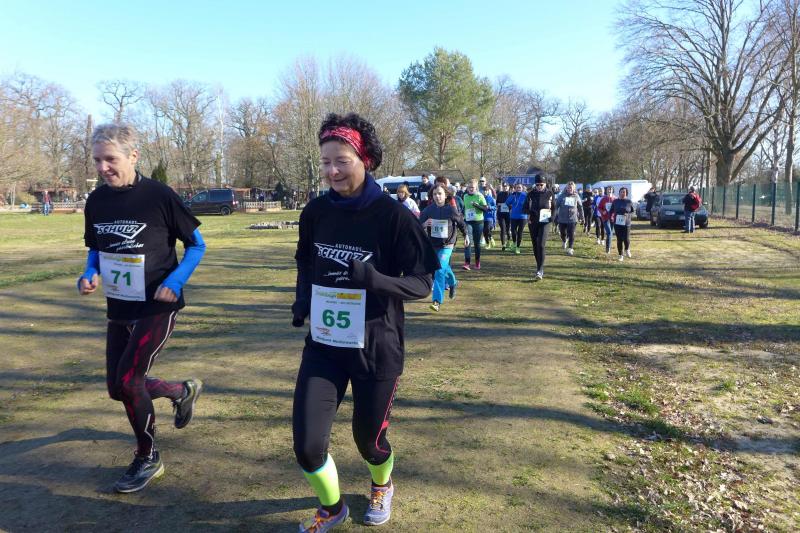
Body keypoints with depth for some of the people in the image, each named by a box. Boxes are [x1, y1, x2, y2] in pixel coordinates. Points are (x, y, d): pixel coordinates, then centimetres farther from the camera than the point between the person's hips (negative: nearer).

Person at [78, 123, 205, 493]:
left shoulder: (159, 196, -14)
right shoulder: (96, 201, 2)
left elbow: (196, 245, -7)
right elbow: (95, 249, 16)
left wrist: (175, 280, -21)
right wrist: (89, 275, -5)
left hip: (158, 308, -6)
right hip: (119, 310, 7)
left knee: (127, 380, -12)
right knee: (118, 389, 10)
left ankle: (148, 459, 12)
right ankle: (184, 391, 38)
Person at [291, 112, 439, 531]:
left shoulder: (393, 216, -14)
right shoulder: (315, 212, -1)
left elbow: (422, 284, -12)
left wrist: (373, 279, -30)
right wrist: (302, 302, -2)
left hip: (375, 349, -3)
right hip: (323, 345, 3)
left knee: (368, 438, 13)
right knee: (306, 446, -2)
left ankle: (382, 486, 52)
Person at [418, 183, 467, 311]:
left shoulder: (451, 209, -12)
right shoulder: (428, 210, -7)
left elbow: (461, 223, 5)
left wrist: (465, 237, 18)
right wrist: (424, 224, -28)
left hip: (447, 245, -4)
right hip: (432, 244, 4)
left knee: (440, 271, -17)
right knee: (444, 267, 25)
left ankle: (437, 301, -15)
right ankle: (453, 283, 56)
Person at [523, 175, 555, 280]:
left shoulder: (549, 193, 2)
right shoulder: (531, 194, 2)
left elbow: (553, 206, 12)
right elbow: (525, 207, 4)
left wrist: (552, 216, -5)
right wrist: (529, 214, -16)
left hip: (544, 222, -2)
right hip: (533, 223, 3)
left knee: (541, 245, -15)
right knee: (535, 246, 9)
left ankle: (540, 270, -15)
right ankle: (539, 267, 25)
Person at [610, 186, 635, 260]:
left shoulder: (629, 202, 0)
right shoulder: (615, 201, 5)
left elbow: (634, 210, 10)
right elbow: (611, 210, 14)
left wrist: (628, 214, -8)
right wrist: (611, 216, -3)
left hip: (626, 223, -2)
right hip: (617, 223, 2)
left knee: (626, 239, -8)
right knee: (619, 240, 4)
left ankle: (627, 249, 25)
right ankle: (620, 255, 16)